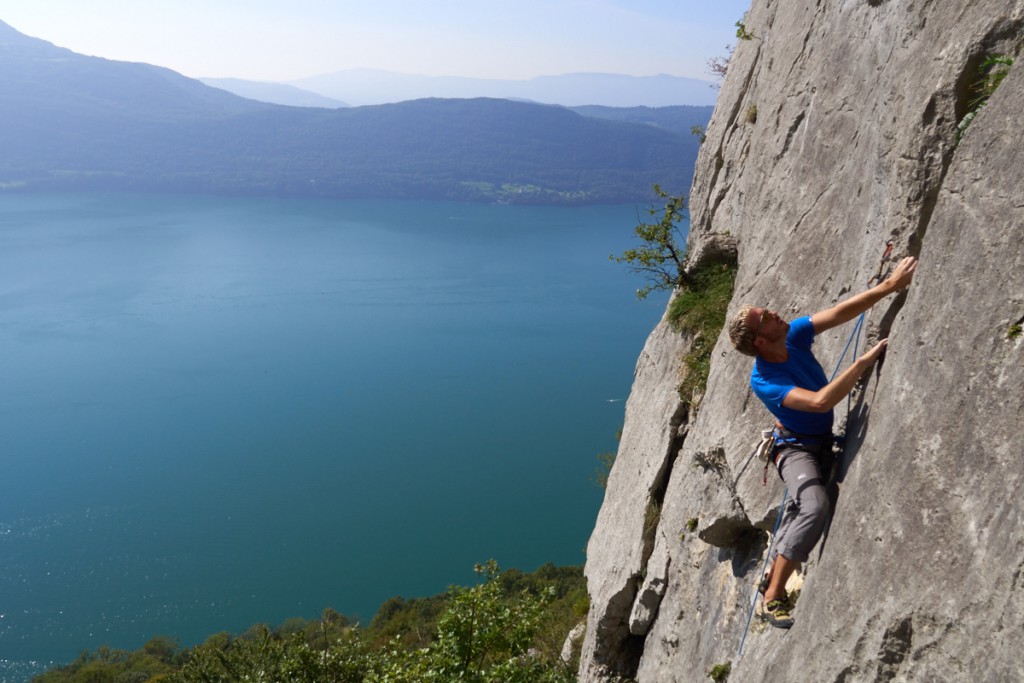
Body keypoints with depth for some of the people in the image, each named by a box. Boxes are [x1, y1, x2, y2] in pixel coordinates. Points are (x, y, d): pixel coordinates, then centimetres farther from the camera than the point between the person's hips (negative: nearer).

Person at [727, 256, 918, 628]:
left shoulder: (794, 335, -14)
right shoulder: (762, 381, -32)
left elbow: (841, 312, -17)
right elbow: (821, 401, -42)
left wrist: (887, 286, -27)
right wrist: (864, 361, -39)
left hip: (824, 440, 8)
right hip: (797, 447, -8)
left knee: (799, 512, 19)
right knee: (815, 506, -30)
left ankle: (772, 579, 38)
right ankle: (773, 598, -19)